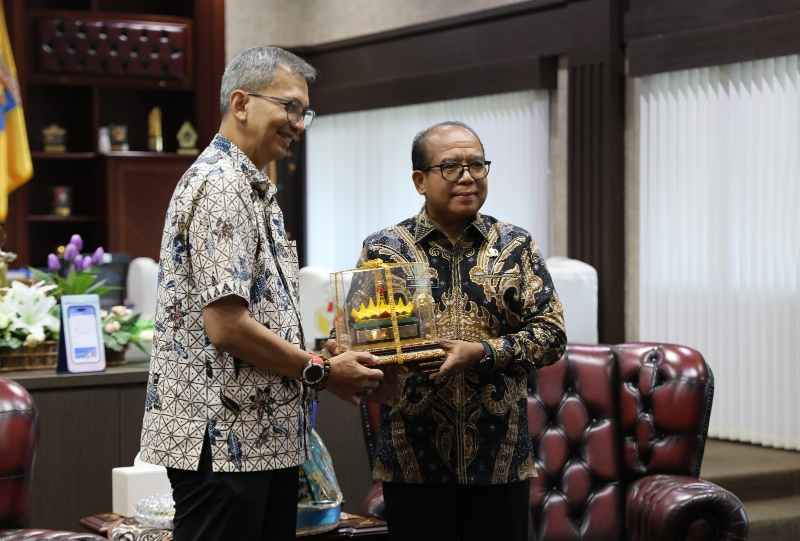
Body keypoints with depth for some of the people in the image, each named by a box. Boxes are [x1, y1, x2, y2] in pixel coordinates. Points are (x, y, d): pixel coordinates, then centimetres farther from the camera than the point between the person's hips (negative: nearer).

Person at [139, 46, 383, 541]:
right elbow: (226, 326, -22)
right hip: (225, 442, -10)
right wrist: (321, 372, -11)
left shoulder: (255, 190, 17)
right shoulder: (221, 186, -15)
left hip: (264, 438, 10)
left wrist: (331, 368, 11)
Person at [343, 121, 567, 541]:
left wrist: (481, 353, -15)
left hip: (500, 461, 1)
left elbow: (551, 333, 0)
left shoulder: (517, 246, 7)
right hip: (413, 461, -1)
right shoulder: (383, 249, 4)